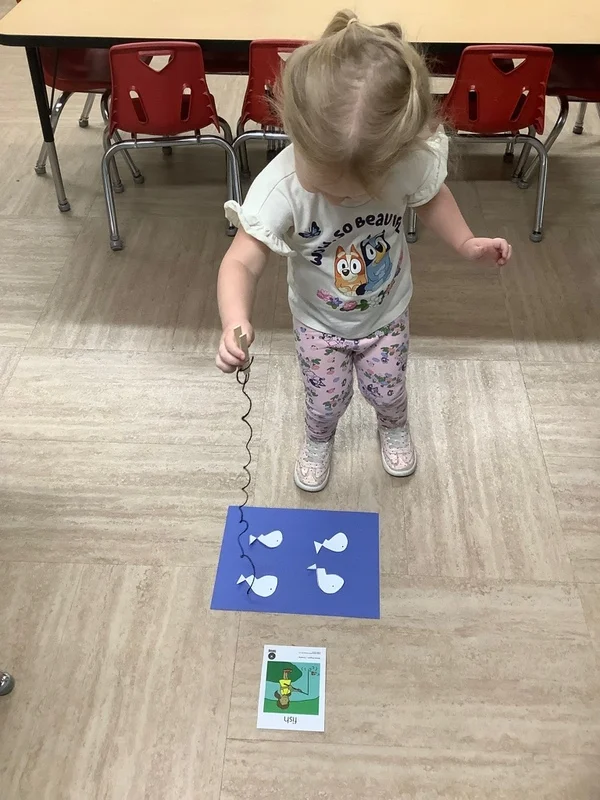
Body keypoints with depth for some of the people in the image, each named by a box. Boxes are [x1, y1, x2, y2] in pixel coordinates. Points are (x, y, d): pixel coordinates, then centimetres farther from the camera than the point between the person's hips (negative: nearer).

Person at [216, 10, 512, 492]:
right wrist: (236, 323, -52)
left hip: (387, 314, 2)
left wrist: (467, 244, -17)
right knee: (326, 401, 17)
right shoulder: (280, 186, -38)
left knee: (388, 392, 22)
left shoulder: (411, 162, -31)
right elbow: (242, 263, -34)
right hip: (320, 323, -1)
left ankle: (394, 428, 61)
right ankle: (318, 441, 55)